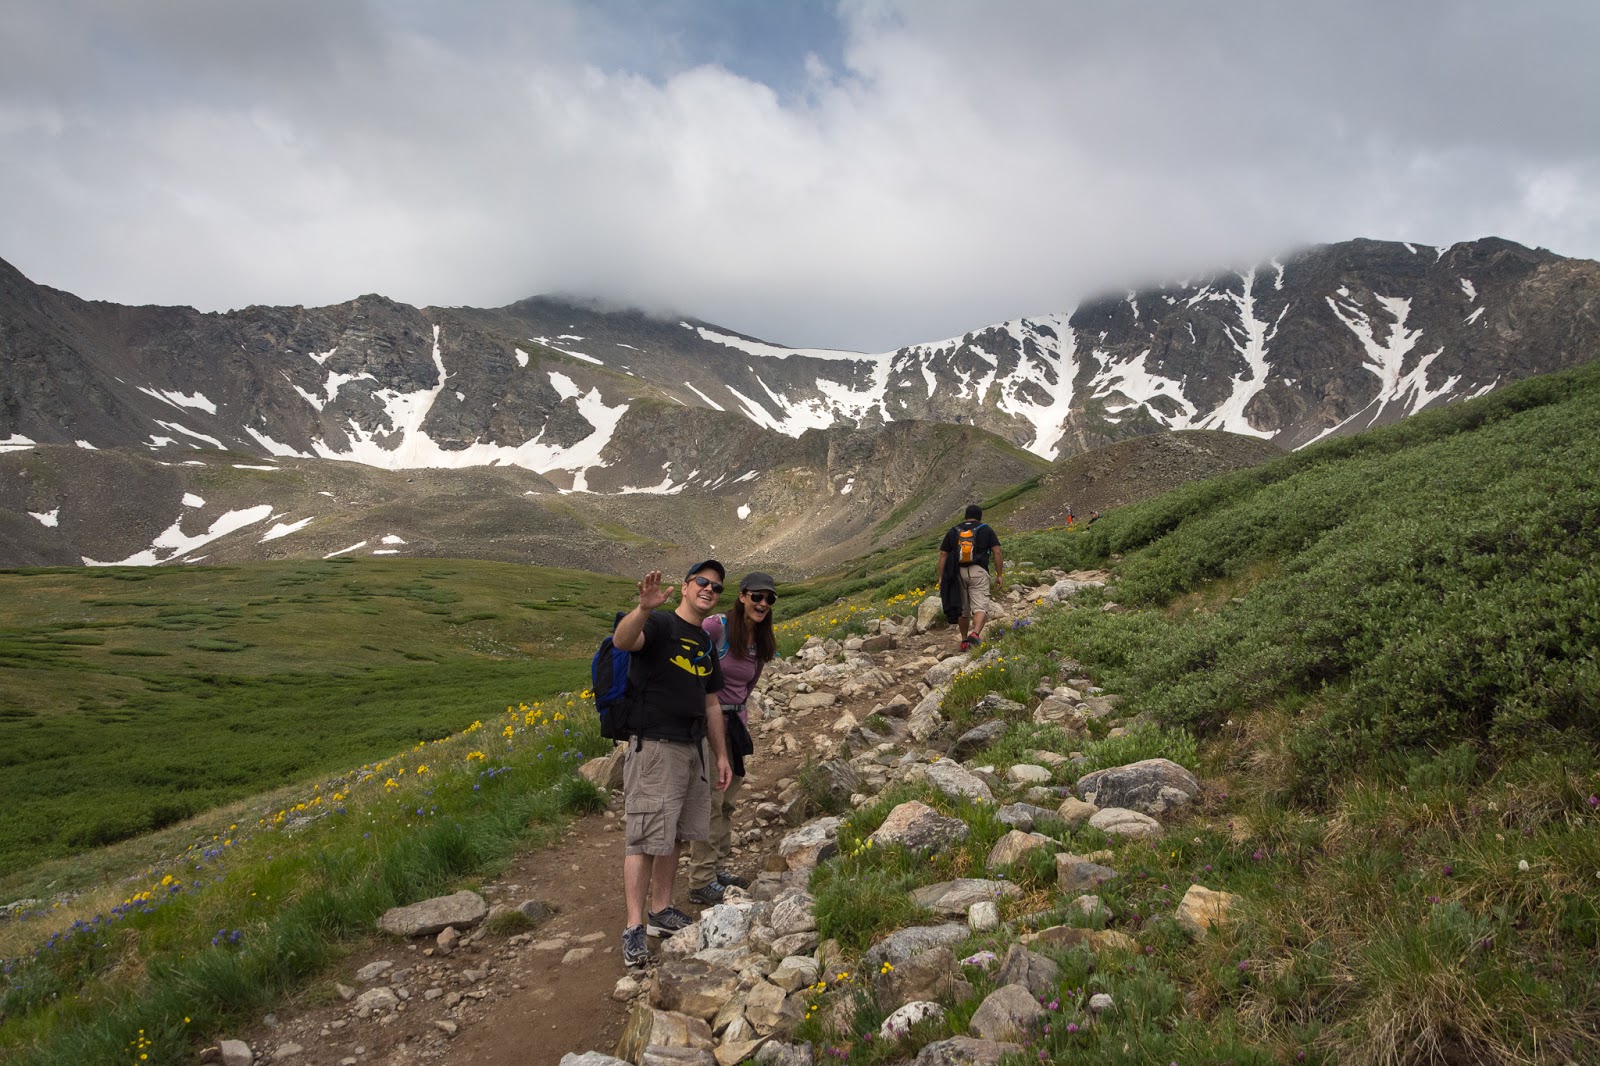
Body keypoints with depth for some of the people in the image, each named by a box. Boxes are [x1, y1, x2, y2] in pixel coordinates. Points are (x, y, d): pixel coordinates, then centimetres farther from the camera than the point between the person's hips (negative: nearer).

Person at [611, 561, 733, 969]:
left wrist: (721, 755, 20)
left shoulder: (705, 645, 18)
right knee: (645, 838, -8)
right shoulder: (659, 624, -8)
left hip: (691, 749, 9)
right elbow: (622, 640, -31)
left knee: (676, 836, 14)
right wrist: (643, 608, -50)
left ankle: (661, 911, 26)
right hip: (655, 747, -8)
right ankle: (634, 929, -3)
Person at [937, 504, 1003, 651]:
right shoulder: (986, 530, 11)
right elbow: (997, 552, 1)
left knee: (962, 610, 14)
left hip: (958, 573, 3)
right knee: (980, 607, -9)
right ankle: (975, 633, -33)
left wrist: (941, 577, 8)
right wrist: (1000, 575, 4)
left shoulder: (953, 532, 15)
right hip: (978, 572, -3)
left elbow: (943, 555, 8)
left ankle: (964, 641, 21)